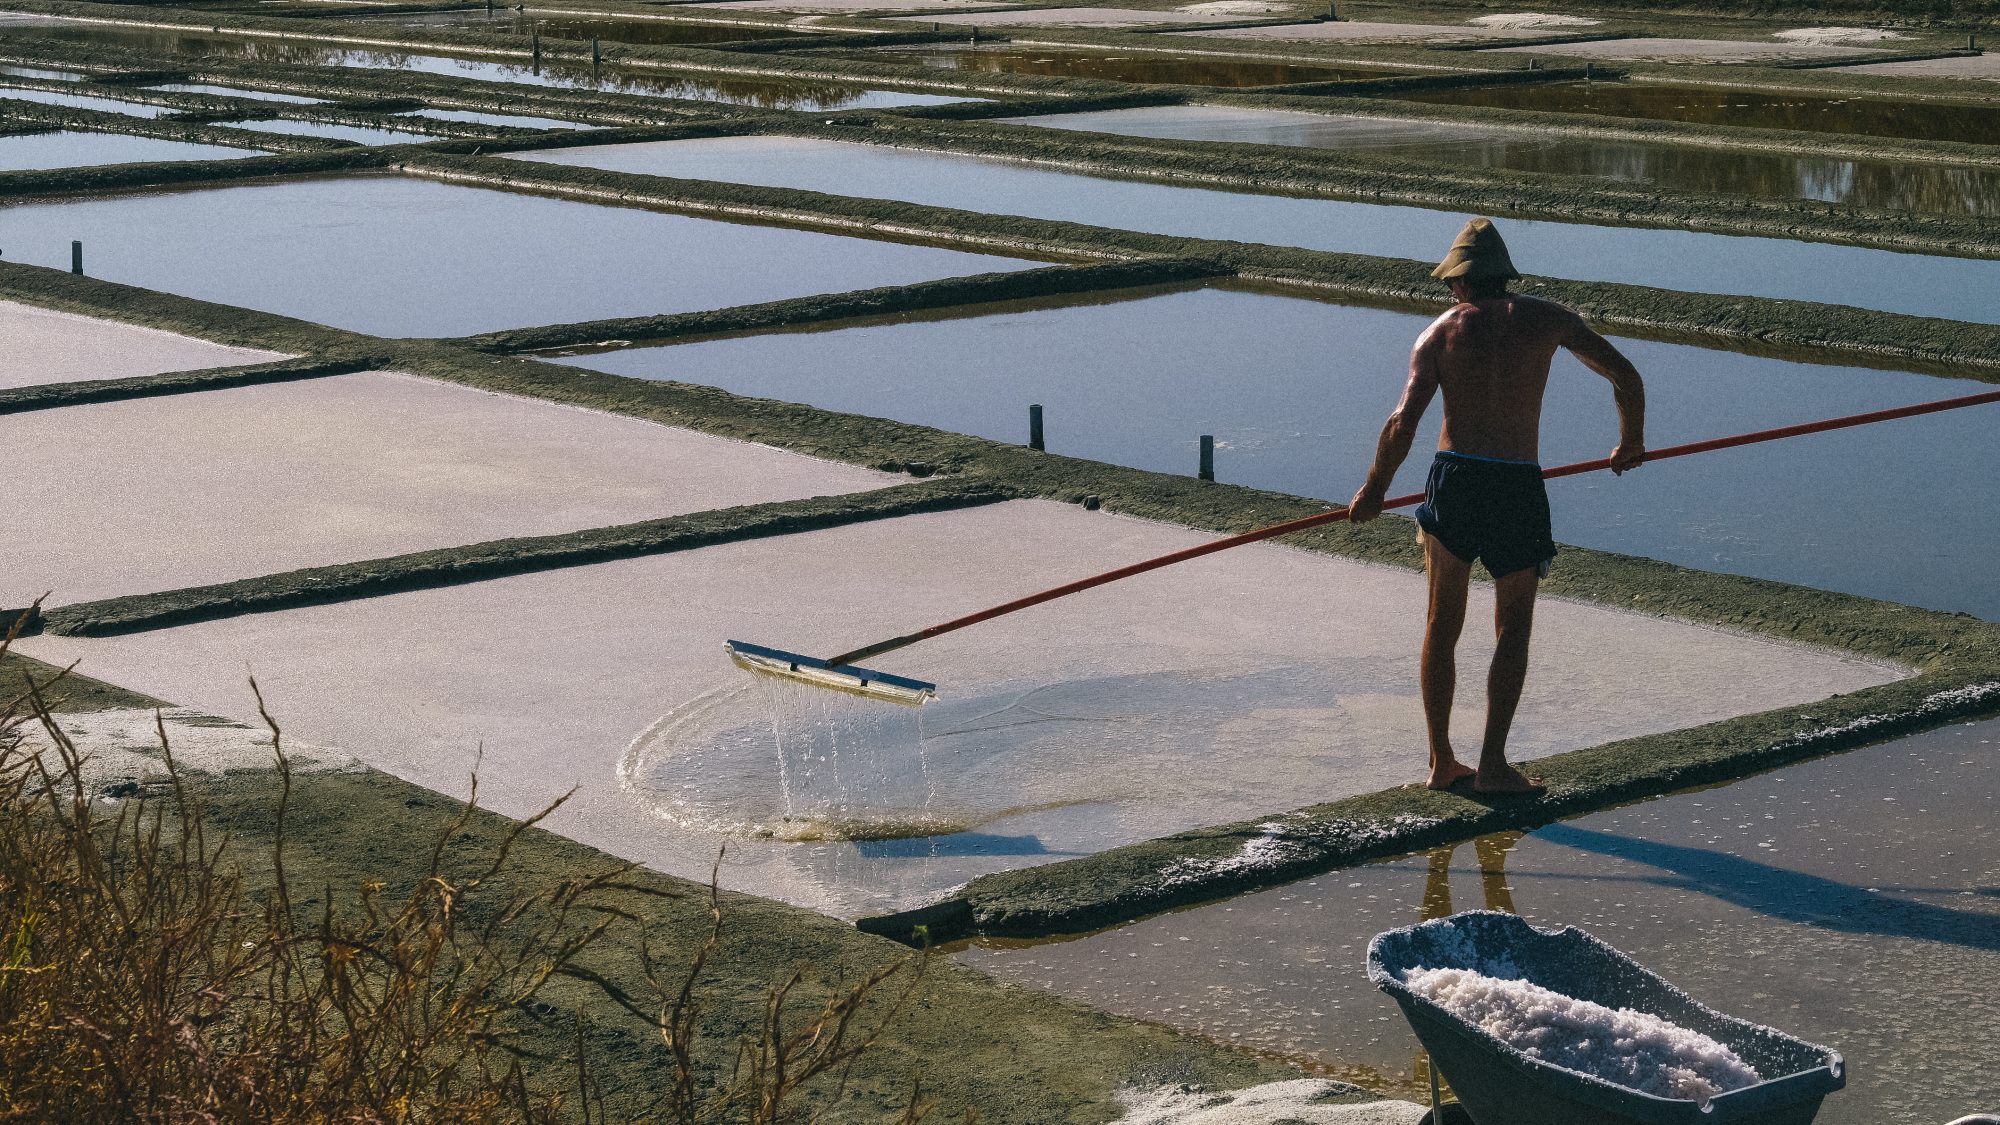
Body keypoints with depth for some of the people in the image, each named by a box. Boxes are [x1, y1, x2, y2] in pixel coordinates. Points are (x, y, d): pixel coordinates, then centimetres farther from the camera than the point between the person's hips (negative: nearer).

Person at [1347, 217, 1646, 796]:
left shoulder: (1440, 331, 4)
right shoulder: (1546, 318, 7)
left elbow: (1404, 422, -8)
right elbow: (1625, 375, 10)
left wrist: (1375, 488, 4)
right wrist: (1631, 441, 26)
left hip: (1454, 479, 1)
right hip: (1519, 488, -1)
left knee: (1443, 624, 14)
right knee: (1513, 628, 11)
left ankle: (1442, 761, 14)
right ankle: (1492, 764, 1)